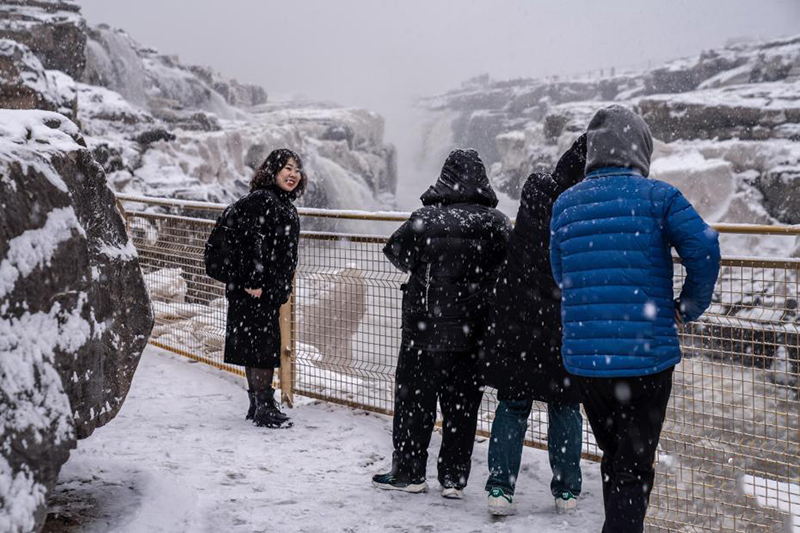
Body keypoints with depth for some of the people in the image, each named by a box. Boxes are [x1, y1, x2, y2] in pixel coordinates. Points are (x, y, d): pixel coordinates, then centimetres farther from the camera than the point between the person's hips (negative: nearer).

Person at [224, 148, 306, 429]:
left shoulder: (285, 204, 17)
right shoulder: (260, 200, -15)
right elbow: (250, 242, -22)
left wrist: (283, 288, 22)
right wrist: (254, 282, -23)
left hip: (270, 290, 10)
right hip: (255, 290, -10)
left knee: (258, 348, 14)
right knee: (263, 345, -6)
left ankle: (258, 406, 22)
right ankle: (263, 408, 0)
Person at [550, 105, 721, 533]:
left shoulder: (565, 204, 8)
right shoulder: (658, 196, -5)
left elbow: (562, 277, 11)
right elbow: (704, 248, -15)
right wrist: (689, 307, -2)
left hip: (584, 357, 4)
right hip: (648, 354, -4)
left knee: (613, 459, 21)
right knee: (634, 466, 5)